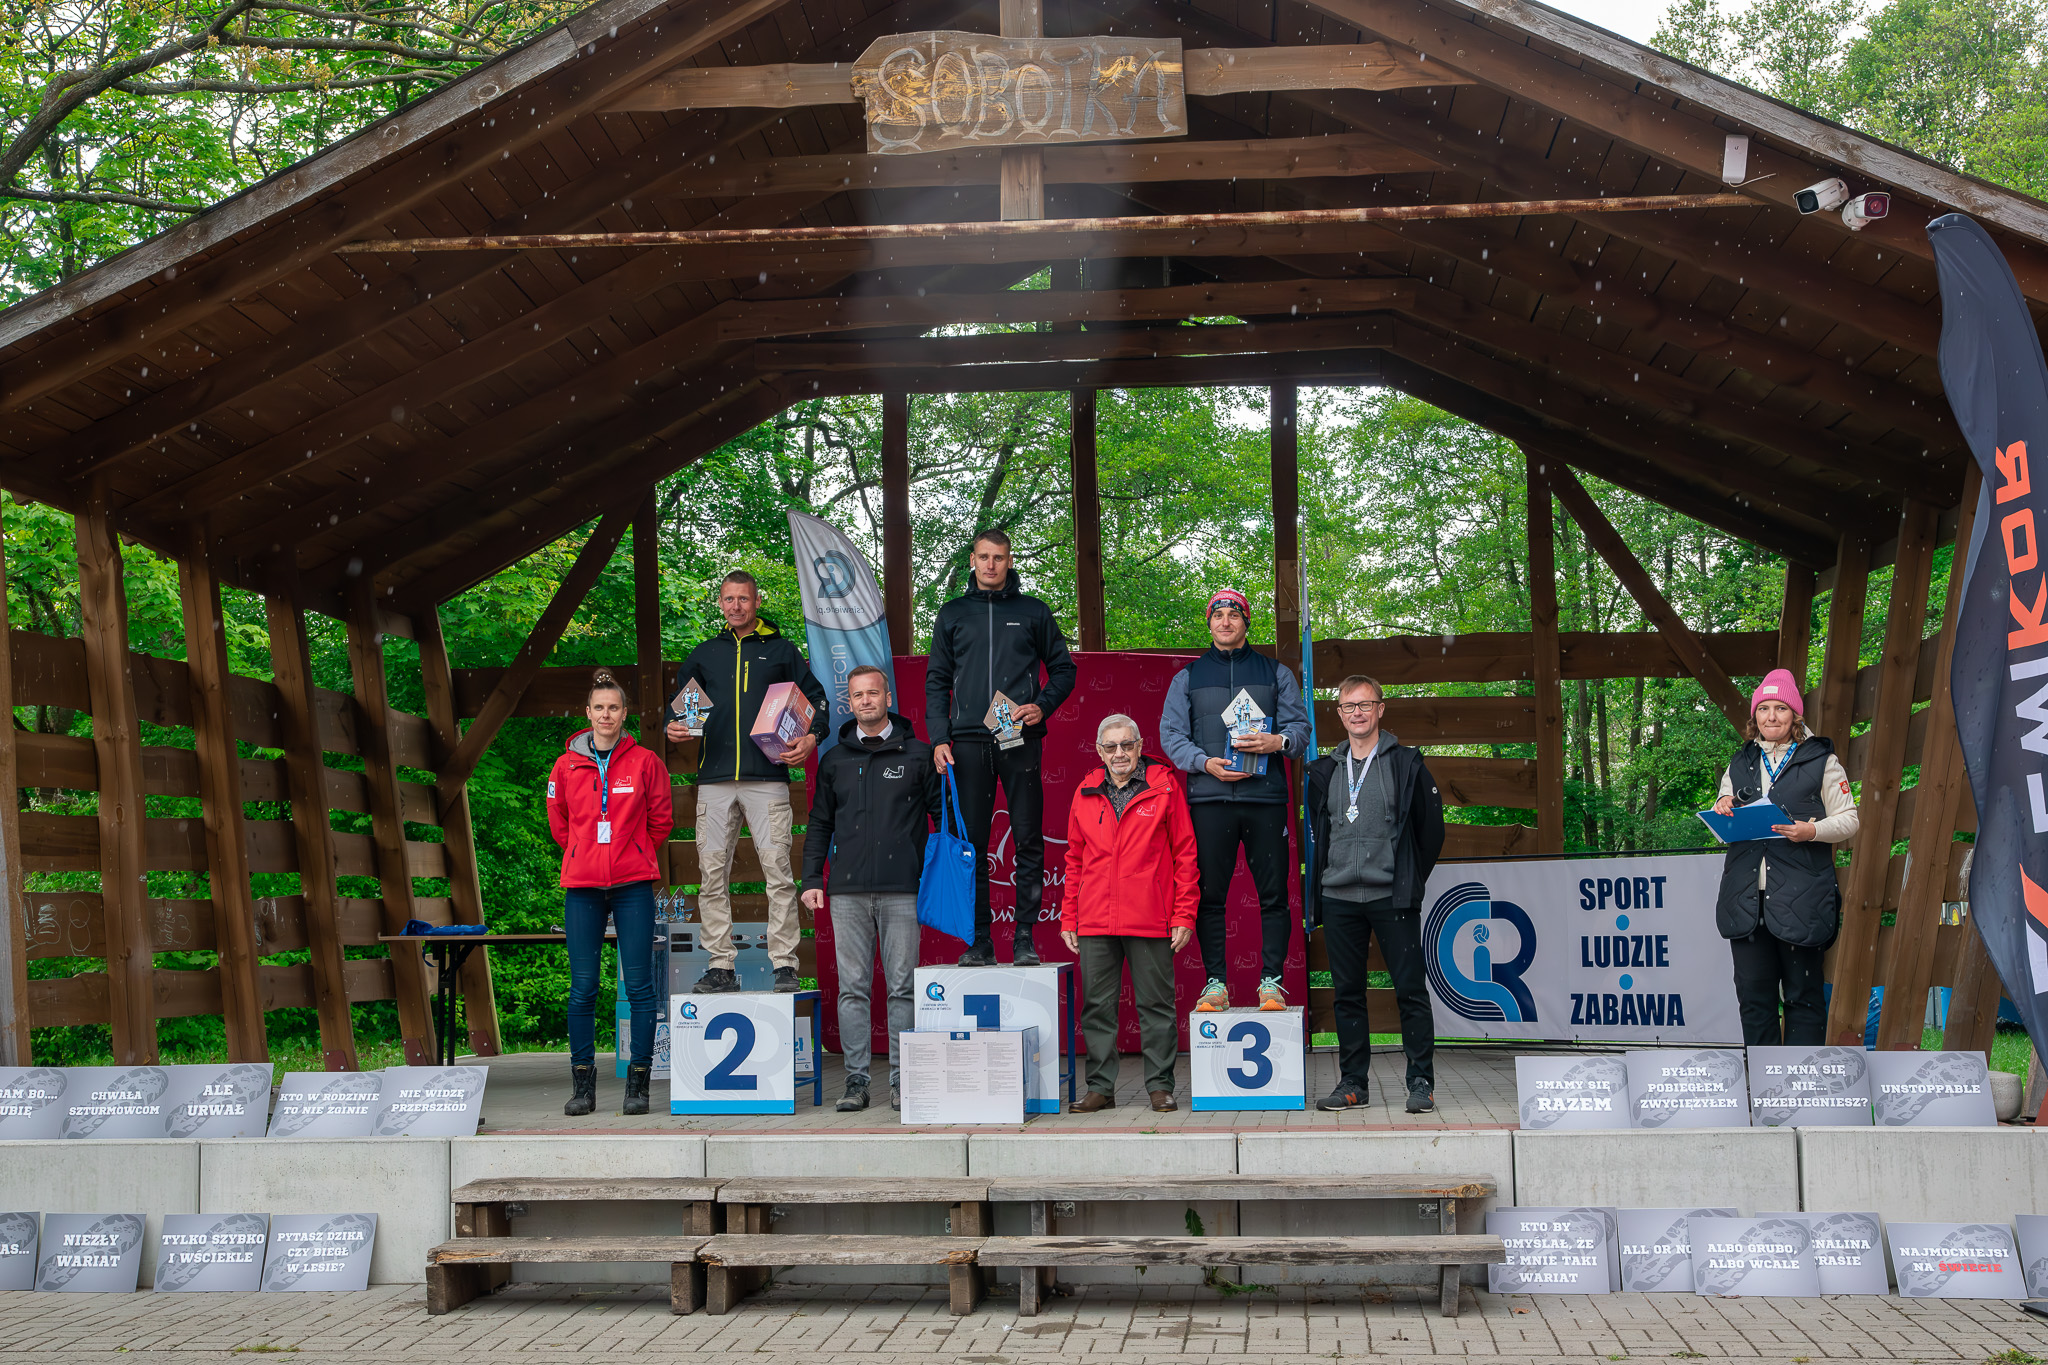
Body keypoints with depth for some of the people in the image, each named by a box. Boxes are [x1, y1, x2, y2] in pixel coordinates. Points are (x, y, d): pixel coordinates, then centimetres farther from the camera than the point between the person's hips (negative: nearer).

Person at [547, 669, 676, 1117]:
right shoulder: (567, 765, 6)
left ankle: (638, 1083, 4)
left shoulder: (645, 762, 2)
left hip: (633, 886, -1)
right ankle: (582, 1085, 9)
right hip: (581, 887, 1)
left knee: (640, 985, -2)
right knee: (582, 988, 2)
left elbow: (661, 820, 10)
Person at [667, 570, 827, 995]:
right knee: (712, 872, 1)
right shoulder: (705, 654, 18)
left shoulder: (780, 650, 11)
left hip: (767, 778, -3)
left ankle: (784, 964, -5)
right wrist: (673, 728, 0)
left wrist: (811, 738, -7)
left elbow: (817, 700, 11)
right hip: (715, 779, 3)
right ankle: (721, 965, 7)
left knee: (777, 869, -8)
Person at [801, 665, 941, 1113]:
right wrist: (812, 878, 8)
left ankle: (902, 1080, 5)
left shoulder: (918, 755, 6)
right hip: (848, 890, 2)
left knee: (902, 987, -1)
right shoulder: (834, 760, 13)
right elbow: (819, 824, 17)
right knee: (852, 987, 1)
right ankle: (856, 1080, 5)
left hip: (903, 890, -2)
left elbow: (943, 814, 8)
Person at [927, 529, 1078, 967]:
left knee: (1028, 840, -4)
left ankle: (1025, 936, 1)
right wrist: (938, 738, 1)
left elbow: (1063, 668, 14)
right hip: (968, 741, 1)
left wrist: (1043, 705, -5)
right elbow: (936, 681, 13)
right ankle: (979, 940, 3)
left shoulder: (1033, 612, 11)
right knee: (971, 843, 0)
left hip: (1020, 741, -1)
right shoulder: (953, 614, 14)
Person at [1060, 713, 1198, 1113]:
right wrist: (1069, 919, 11)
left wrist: (1183, 915, -5)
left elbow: (1185, 854, 1)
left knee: (1155, 1004, 2)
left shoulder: (1165, 788, 1)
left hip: (1150, 921, -3)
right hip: (1095, 923, 3)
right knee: (1097, 1006, 5)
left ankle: (1160, 1085, 11)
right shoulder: (1085, 795, 11)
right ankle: (1100, 1087, 14)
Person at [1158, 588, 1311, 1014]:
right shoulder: (1187, 678, 16)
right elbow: (1171, 734, 9)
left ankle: (1271, 981, 4)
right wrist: (1206, 763, -8)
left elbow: (1299, 724, 9)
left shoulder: (1276, 673, 16)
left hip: (1266, 796, 0)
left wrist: (1278, 741, -14)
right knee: (1209, 895, -2)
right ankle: (1215, 983, 4)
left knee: (1273, 894, -3)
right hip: (1209, 798, 0)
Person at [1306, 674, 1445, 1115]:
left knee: (1410, 990, -5)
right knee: (1348, 993, 6)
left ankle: (1421, 1082, 0)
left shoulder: (1407, 764, 1)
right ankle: (1352, 1083, 12)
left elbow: (1432, 828, 5)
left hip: (1391, 897, -4)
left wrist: (1411, 880, 5)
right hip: (1339, 898, 4)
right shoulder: (1325, 771, 12)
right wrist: (1324, 882, 13)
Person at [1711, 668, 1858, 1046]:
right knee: (1753, 991, 6)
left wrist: (1813, 831, -16)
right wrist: (1723, 808, 4)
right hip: (1747, 896, 4)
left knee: (1802, 992, 1)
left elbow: (1849, 820, 4)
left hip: (1800, 897, -4)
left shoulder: (1820, 760, 4)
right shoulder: (1740, 764, 18)